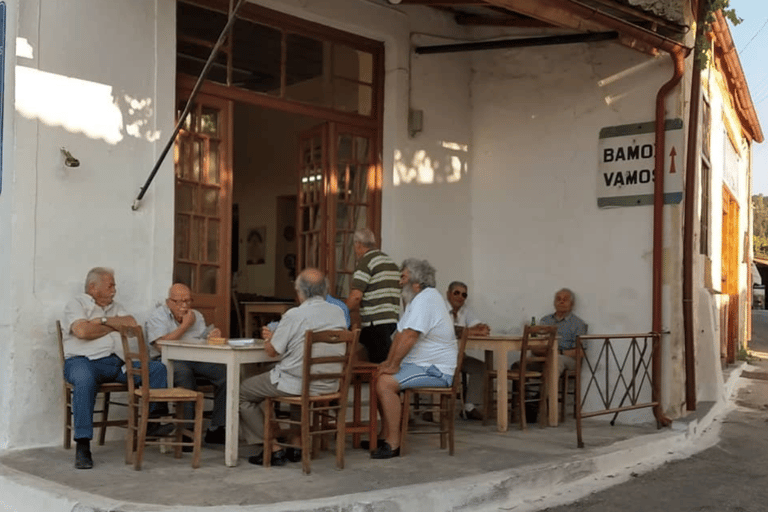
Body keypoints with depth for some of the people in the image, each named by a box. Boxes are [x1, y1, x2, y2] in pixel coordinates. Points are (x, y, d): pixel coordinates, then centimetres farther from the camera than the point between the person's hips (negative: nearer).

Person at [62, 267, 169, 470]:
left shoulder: (115, 307, 27)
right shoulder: (76, 304, 9)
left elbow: (132, 324, 10)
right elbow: (82, 331, -10)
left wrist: (104, 321, 1)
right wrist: (113, 326, 4)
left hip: (117, 363, 6)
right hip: (83, 361, -6)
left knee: (158, 368, -11)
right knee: (85, 380, -40)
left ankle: (153, 421, -10)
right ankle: (82, 446, -37)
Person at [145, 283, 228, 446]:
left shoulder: (197, 316, 19)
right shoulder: (158, 316, 0)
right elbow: (162, 345, -17)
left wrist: (212, 336, -8)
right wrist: (185, 326, -12)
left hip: (196, 360, 5)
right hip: (168, 360, -5)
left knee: (225, 373, -20)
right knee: (184, 373, -38)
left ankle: (216, 429, -13)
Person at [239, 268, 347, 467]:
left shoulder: (294, 315, -17)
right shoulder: (338, 313, 1)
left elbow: (272, 351, -9)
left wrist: (269, 338, 15)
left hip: (294, 383, -7)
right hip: (327, 386, 7)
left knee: (242, 392, 12)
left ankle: (272, 449, 10)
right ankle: (296, 445, 31)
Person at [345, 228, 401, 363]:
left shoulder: (365, 262, -7)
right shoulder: (392, 262, 19)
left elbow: (356, 296, -16)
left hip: (375, 323, -8)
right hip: (394, 320, 8)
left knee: (378, 361, -7)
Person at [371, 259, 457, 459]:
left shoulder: (426, 300, -18)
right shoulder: (417, 299, 18)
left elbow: (409, 336, -25)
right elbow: (400, 333, 16)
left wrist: (394, 365, -19)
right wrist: (389, 361, 5)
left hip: (435, 370, -11)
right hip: (419, 364, 11)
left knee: (385, 383, -23)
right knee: (379, 377, 9)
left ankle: (393, 443, -18)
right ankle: (385, 435, 11)